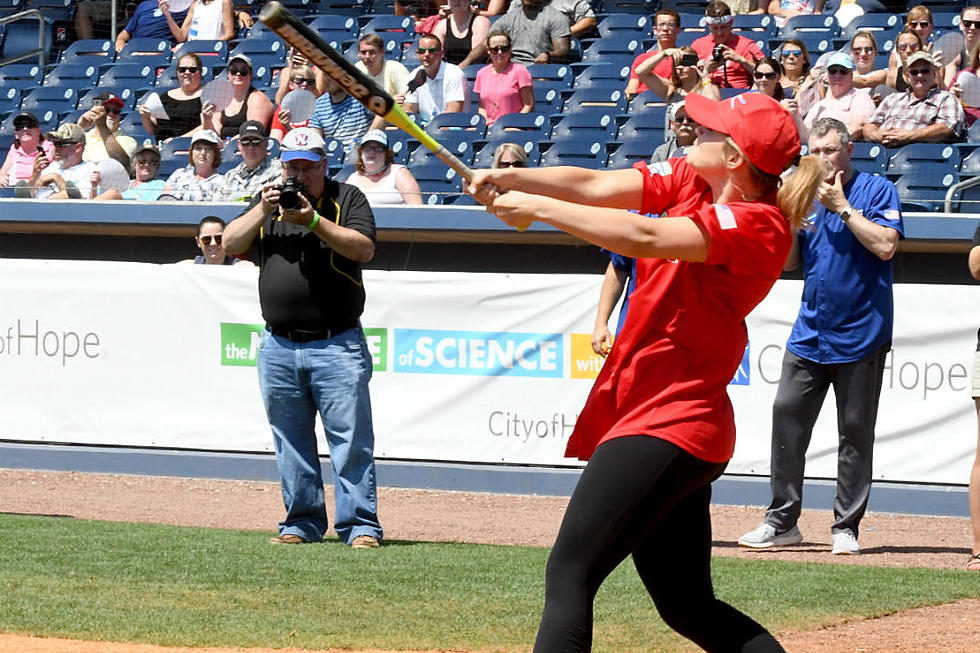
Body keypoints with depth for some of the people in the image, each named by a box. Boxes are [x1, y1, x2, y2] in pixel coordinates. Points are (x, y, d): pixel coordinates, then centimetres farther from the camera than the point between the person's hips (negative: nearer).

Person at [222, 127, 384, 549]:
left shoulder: (347, 199, 4)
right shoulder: (268, 201, 16)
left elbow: (364, 248, -11)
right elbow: (230, 244, 7)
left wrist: (313, 221, -18)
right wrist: (263, 210, -7)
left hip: (337, 345, -4)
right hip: (278, 348, 4)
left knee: (351, 438, -8)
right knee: (291, 443, 8)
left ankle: (360, 525, -7)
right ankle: (302, 522, 16)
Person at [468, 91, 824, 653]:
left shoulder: (759, 226, -15)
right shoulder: (688, 181, 11)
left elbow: (645, 238, -24)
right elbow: (596, 186, 3)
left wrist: (537, 208, -20)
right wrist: (510, 179, -12)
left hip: (669, 427, -10)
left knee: (569, 575, -17)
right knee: (689, 608, 13)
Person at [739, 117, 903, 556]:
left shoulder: (877, 190, -3)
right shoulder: (811, 195, 13)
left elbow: (885, 245, -18)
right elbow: (787, 261, 13)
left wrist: (842, 207, -14)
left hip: (860, 335, -5)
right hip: (809, 334, 5)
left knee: (855, 432, 0)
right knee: (787, 417, 0)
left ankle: (846, 527, 6)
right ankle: (782, 521, 6)